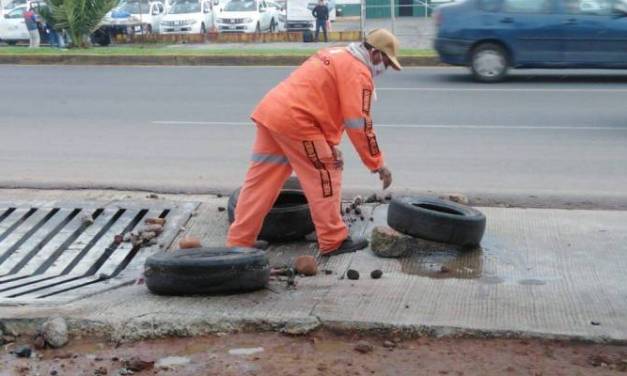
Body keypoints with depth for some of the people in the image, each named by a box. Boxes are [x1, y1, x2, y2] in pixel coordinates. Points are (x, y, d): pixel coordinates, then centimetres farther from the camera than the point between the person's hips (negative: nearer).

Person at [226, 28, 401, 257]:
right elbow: (359, 123, -10)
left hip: (270, 111, 9)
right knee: (325, 176, 4)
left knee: (261, 182, 12)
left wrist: (330, 144, 13)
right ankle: (333, 242, 11)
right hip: (295, 120, -9)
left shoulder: (336, 56, 24)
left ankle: (238, 242, 15)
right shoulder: (359, 72, -5)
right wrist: (377, 164, -3)